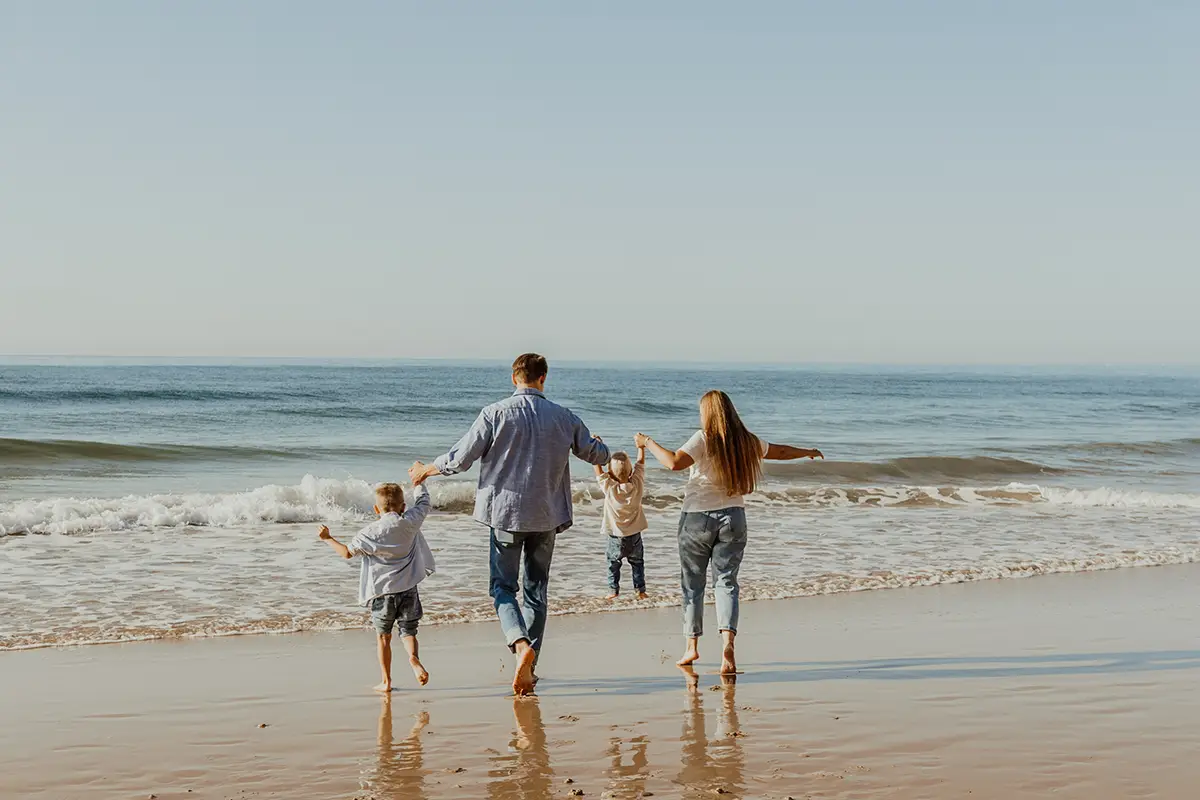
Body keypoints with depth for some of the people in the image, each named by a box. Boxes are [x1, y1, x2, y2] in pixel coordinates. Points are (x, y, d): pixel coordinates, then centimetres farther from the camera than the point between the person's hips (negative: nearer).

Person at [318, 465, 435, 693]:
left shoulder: (371, 532, -9)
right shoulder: (410, 522, -3)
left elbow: (347, 552, -4)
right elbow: (424, 502, 14)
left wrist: (328, 538, 10)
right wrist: (418, 483, 31)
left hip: (382, 590, -1)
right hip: (408, 588, 1)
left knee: (384, 636, 12)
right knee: (408, 631, 8)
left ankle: (386, 681, 14)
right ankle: (414, 658, -23)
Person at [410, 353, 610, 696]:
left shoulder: (496, 414, -10)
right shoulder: (562, 417, 0)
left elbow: (460, 458, -7)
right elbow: (596, 454, 11)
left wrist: (426, 470, 12)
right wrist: (601, 446, 37)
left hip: (506, 512, -3)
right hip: (546, 516, 3)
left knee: (503, 586, 7)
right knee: (537, 590, 13)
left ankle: (521, 643, -20)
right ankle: (529, 668, 13)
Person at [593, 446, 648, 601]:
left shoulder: (609, 488, -19)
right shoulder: (637, 485, -13)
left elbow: (598, 468, -12)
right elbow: (640, 463, -1)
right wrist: (641, 446, 10)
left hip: (616, 536, -2)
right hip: (634, 535, 2)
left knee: (613, 563, 14)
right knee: (637, 563, 14)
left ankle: (613, 590, 13)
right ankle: (640, 590, 13)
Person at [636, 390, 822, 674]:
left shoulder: (703, 439, -11)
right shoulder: (747, 442, 4)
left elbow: (674, 462, -26)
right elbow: (780, 452, 20)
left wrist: (648, 442, -13)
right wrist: (808, 452, 38)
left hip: (698, 518, -3)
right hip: (733, 517, 4)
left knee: (692, 583, 9)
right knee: (726, 582, 2)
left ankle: (692, 646, 16)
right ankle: (728, 642, -19)